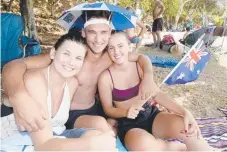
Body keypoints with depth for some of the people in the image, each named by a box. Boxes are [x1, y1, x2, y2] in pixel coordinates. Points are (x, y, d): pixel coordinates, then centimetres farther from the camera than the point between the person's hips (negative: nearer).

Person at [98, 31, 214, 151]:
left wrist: (184, 112, -19)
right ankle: (178, 147, -7)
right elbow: (108, 109, -2)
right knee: (145, 144, -36)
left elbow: (157, 94, -5)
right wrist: (126, 112, -24)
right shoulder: (105, 77, -10)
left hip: (151, 115, 2)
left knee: (186, 127, -28)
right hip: (128, 124, -2)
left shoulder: (140, 66, -2)